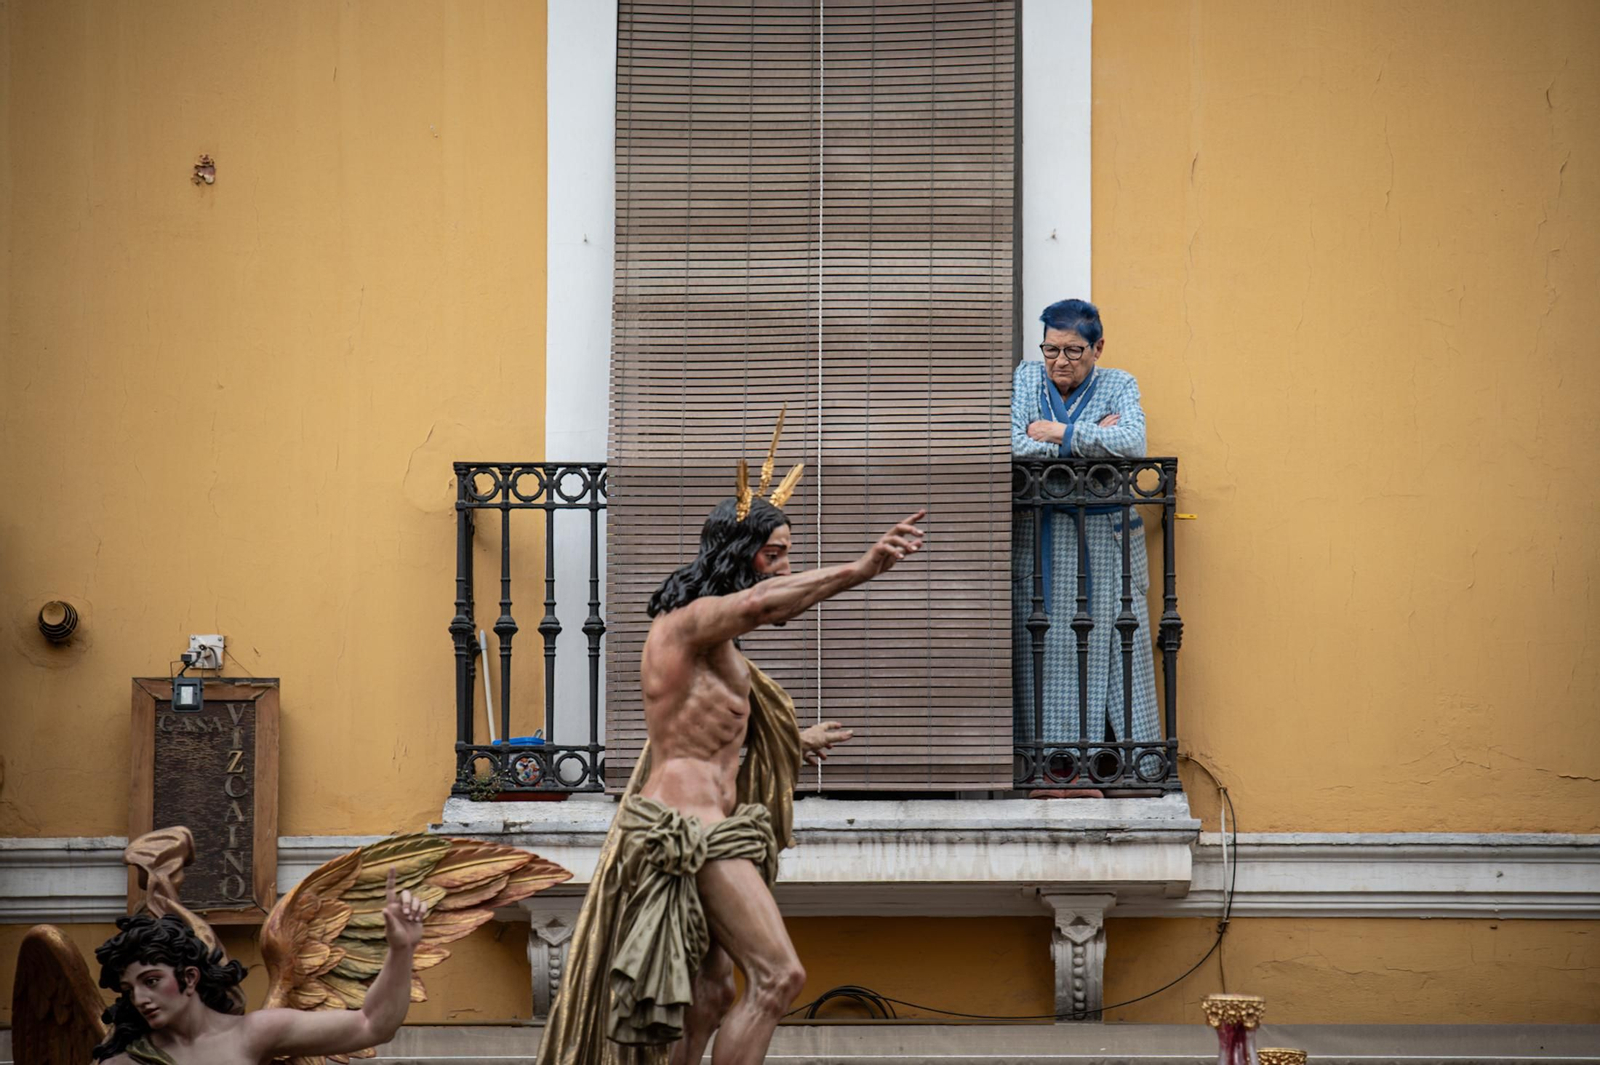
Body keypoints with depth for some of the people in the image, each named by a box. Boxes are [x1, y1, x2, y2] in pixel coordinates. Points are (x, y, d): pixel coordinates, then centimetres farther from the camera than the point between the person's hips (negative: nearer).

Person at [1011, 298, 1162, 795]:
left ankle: (1107, 766, 1)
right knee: (1043, 651, -2)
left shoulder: (1118, 386, 4)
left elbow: (1132, 442, -16)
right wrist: (1091, 439, -8)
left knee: (1107, 650, -3)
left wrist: (1063, 434, -11)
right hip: (1037, 543, 1)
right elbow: (1014, 447, -8)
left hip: (1104, 541, -1)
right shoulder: (1027, 379, 7)